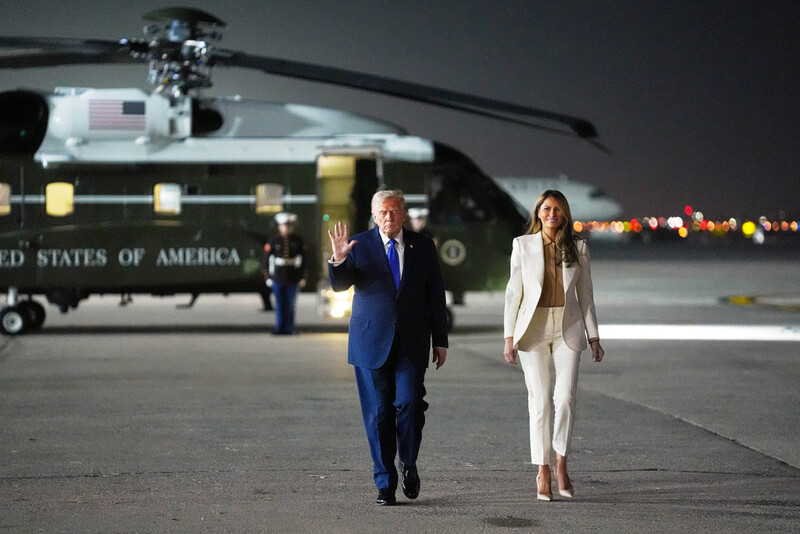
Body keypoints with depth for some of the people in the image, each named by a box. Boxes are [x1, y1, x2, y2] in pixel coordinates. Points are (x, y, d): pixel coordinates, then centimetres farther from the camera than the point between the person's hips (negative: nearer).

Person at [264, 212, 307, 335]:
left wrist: (302, 277, 2)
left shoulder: (298, 240, 3)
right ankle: (279, 328, 7)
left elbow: (302, 259, 6)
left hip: (293, 278, 0)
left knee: (289, 305, 3)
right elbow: (268, 259, 2)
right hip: (278, 278, 0)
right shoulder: (273, 240, 1)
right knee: (279, 305, 1)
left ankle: (288, 328, 10)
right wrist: (268, 277, -2)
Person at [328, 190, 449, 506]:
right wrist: (339, 259, -24)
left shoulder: (422, 247, 8)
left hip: (412, 344, 1)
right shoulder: (360, 245, 4)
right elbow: (339, 285, -4)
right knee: (379, 413, 1)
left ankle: (409, 464, 15)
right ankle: (385, 483, 10)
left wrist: (440, 341, 7)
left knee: (409, 404, -11)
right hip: (372, 342, 0)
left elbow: (436, 296, 10)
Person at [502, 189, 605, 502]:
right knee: (540, 401, -2)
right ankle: (543, 473, 5)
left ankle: (561, 463, 10)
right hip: (533, 328, -1)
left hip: (568, 329, 1)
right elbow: (514, 292, 3)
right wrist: (509, 337, -2)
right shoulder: (523, 245, 3)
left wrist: (594, 337, 7)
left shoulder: (577, 248, 7)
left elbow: (585, 295, 10)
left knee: (565, 398, -10)